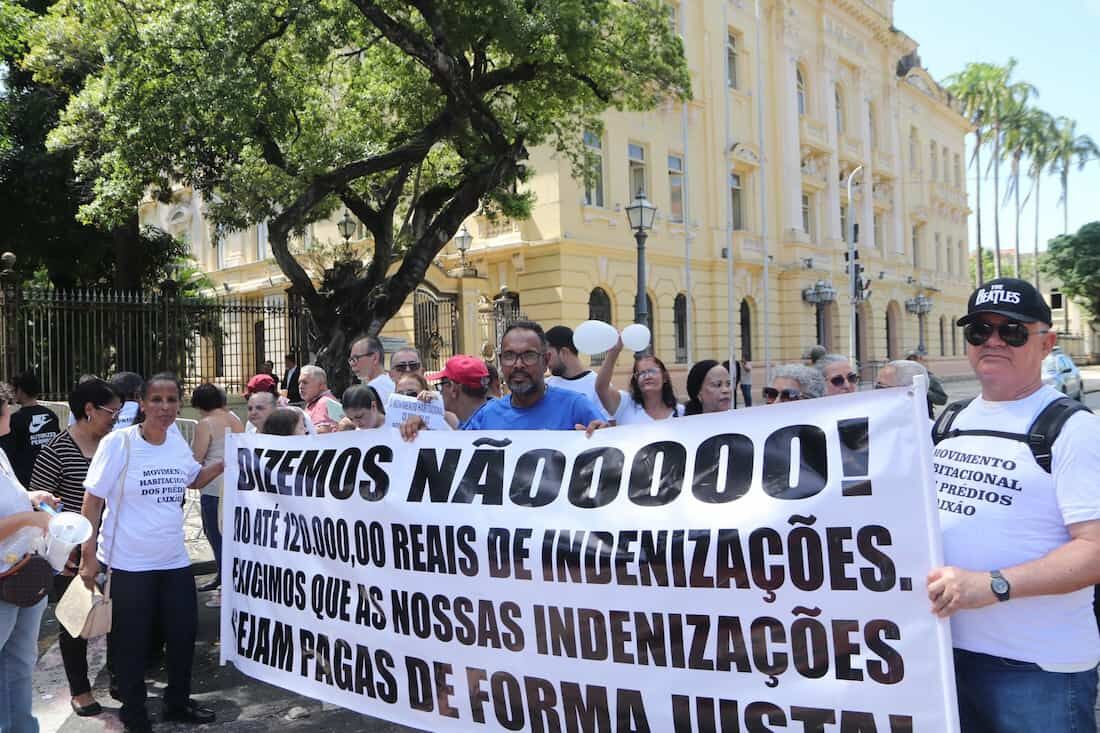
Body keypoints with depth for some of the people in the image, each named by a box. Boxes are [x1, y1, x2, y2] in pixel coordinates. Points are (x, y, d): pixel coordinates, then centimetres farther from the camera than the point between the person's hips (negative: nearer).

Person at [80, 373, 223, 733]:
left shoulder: (177, 441, -1)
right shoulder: (118, 442, -16)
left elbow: (194, 478, 19)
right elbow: (92, 500, -12)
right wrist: (88, 556, -14)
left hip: (174, 560, 6)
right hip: (127, 564, -5)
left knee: (184, 631, 17)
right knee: (131, 642, 10)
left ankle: (178, 702, 38)